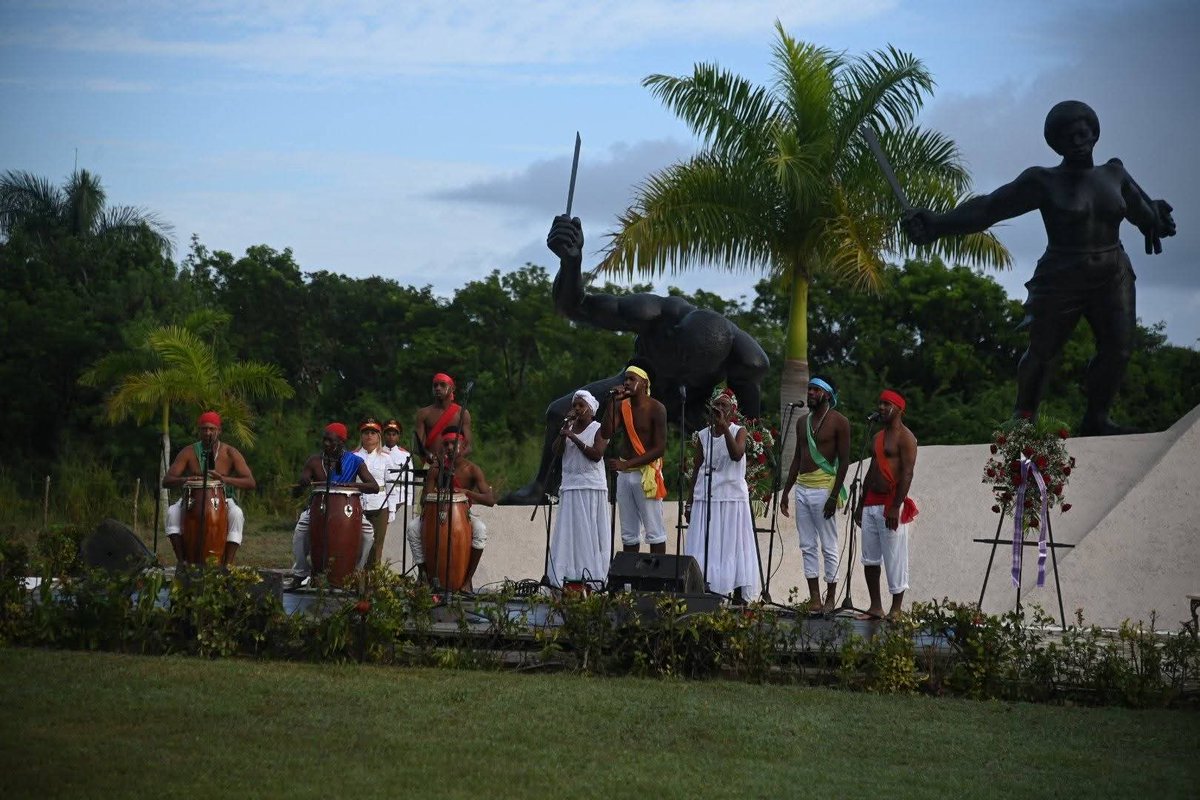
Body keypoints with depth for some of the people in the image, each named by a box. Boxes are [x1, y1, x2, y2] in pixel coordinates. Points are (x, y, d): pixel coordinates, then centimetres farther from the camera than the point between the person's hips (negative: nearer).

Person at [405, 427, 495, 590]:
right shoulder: (436, 469, -7)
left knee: (480, 530, -35)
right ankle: (422, 571, -10)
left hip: (464, 514, -2)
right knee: (413, 528, -25)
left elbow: (491, 500, -22)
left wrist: (467, 492, -38)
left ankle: (468, 579, -25)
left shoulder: (472, 470, -13)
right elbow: (424, 500, -8)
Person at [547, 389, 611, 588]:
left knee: (590, 534, -6)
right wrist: (565, 429, -6)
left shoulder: (599, 429, -1)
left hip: (592, 489, -5)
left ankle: (593, 576, -6)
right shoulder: (570, 428, 15)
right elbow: (557, 450, 3)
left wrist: (574, 438, -15)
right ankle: (566, 576, -3)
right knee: (568, 533, -1)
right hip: (570, 487, 5)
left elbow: (596, 454, -14)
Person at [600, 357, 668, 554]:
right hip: (624, 473, 6)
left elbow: (660, 448, -14)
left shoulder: (656, 409, -9)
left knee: (654, 531, -6)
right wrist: (613, 403, -11)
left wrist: (627, 464, -18)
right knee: (629, 534, 9)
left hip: (647, 473, -6)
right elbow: (606, 433, -5)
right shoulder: (622, 406, 8)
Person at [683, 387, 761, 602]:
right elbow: (697, 469, 13)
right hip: (705, 498, 3)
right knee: (704, 548, -2)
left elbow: (736, 455, -20)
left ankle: (739, 597, -3)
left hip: (732, 498, -3)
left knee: (733, 545, -4)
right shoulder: (703, 435, 10)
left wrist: (724, 426, -21)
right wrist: (690, 501, 12)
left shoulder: (739, 431, 1)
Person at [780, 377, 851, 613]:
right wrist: (785, 492, 16)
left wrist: (834, 495, -16)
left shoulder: (839, 422, -5)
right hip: (802, 488, 7)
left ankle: (830, 598, 2)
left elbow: (844, 461, -9)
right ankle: (814, 598, 8)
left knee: (828, 547, -3)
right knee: (808, 546, 6)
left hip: (823, 489, -7)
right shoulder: (802, 422, 16)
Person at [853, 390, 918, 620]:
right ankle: (875, 608, 14)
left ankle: (896, 610, 0)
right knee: (870, 559, 8)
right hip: (871, 504, 9)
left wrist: (895, 507, -22)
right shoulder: (878, 437, 19)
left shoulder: (905, 437, -8)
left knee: (894, 559, -4)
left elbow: (907, 473, -16)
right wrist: (861, 504, 20)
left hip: (891, 504, -9)